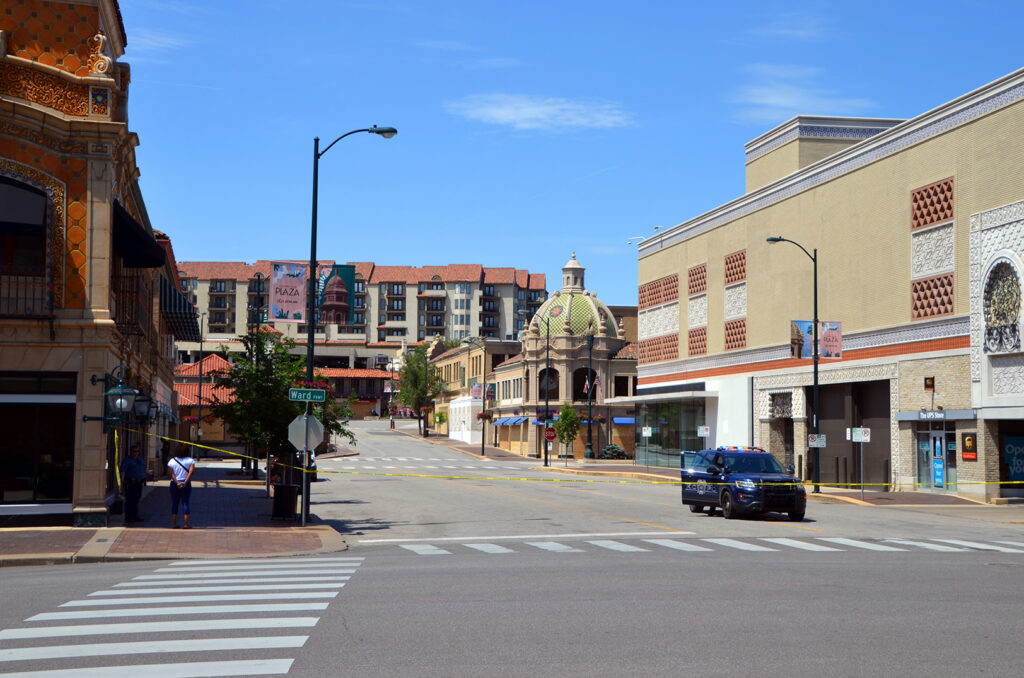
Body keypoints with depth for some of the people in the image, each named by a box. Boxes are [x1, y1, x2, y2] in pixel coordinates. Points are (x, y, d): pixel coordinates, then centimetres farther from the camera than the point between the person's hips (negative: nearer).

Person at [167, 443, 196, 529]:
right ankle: (186, 524, -3)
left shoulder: (172, 461, 1)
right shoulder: (190, 460, -2)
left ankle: (174, 523, 10)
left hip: (174, 484, 1)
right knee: (185, 503, 2)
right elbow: (191, 472, -15)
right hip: (186, 485, -1)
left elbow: (171, 473, -9)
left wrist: (177, 483, -15)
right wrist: (185, 483, -18)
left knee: (174, 503, 9)